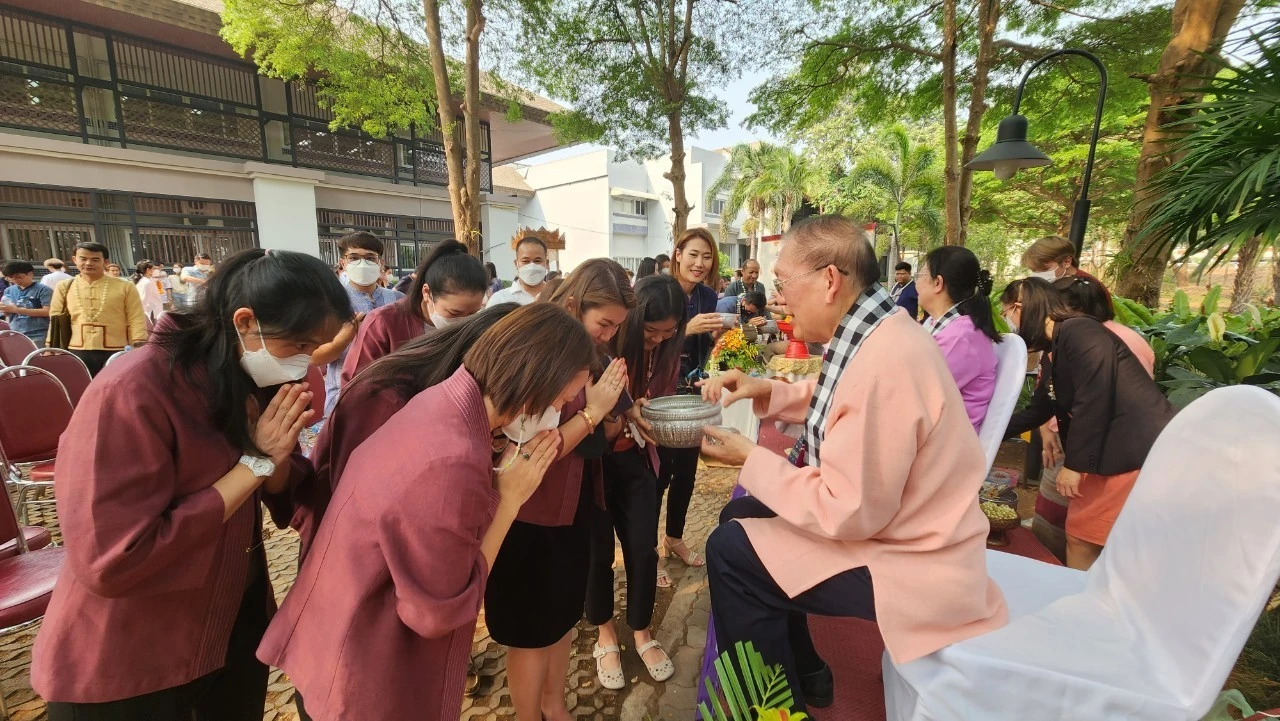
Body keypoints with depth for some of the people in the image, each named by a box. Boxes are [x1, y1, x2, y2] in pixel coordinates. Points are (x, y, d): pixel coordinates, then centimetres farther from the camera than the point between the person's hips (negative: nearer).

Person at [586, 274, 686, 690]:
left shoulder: (666, 353, -5)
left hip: (636, 458, 4)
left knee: (643, 548, 5)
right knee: (599, 551, 6)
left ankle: (641, 633, 32)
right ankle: (605, 635, 33)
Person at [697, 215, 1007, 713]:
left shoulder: (883, 363, -32)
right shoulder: (877, 332, -2)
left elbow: (848, 512, -28)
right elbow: (843, 402, 16)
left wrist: (750, 460, -19)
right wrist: (769, 392, 1)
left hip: (911, 564, -9)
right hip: (887, 521, 9)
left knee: (730, 550, -11)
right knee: (741, 516, 12)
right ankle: (803, 671, 30)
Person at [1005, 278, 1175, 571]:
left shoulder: (1080, 332, -15)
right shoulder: (1053, 352, 13)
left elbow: (1095, 401, -22)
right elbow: (1037, 411, 22)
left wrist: (1074, 464, -17)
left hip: (1141, 456, -9)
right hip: (1106, 458, 9)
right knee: (1079, 536, 12)